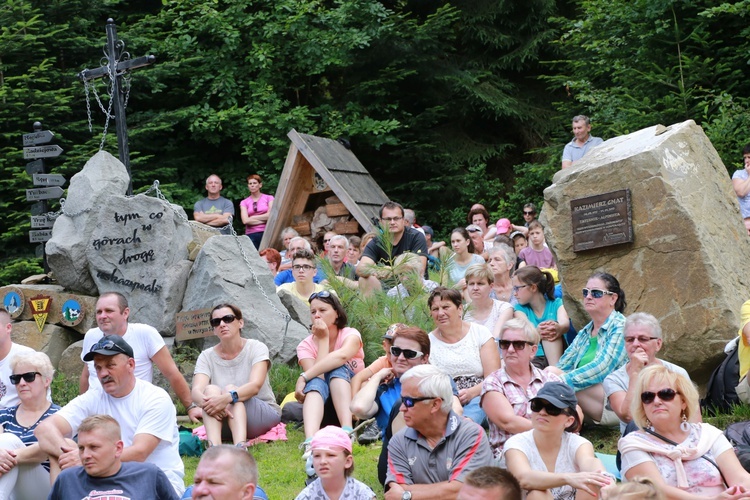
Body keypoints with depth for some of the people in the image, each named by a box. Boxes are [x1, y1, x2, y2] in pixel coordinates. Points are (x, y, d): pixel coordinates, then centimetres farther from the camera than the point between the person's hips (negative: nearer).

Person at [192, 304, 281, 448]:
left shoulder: (256, 348, -8)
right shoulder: (207, 356, -1)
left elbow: (255, 386, -25)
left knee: (230, 389, -29)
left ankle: (240, 447, -54)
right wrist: (207, 402, -43)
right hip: (224, 421, 2)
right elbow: (196, 391, -18)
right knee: (211, 389, -27)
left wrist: (227, 398, -45)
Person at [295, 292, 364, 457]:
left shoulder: (350, 335, -8)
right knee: (316, 382, -33)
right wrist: (323, 339, -18)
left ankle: (347, 431, -48)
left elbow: (342, 356, -34)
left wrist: (304, 377, -39)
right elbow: (319, 377, -23)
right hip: (322, 402, 1)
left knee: (337, 369, -29)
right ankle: (310, 442, -60)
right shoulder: (306, 345, -3)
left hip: (353, 400, -1)